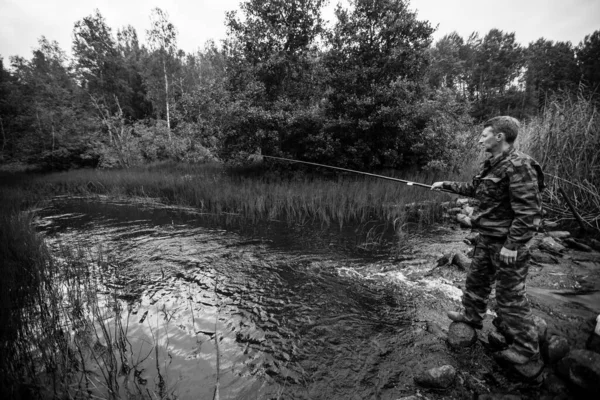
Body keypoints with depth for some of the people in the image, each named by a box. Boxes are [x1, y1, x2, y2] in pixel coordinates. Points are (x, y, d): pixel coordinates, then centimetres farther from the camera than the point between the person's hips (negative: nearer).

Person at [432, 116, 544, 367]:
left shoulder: (518, 166, -21)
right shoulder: (492, 165, 8)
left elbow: (528, 211, -24)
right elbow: (473, 188, 24)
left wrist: (512, 245, -24)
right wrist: (446, 185, 23)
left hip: (505, 242, -9)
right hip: (487, 238, 9)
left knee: (510, 296, 2)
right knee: (476, 280, 22)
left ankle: (526, 348, 19)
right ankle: (472, 316, 43)